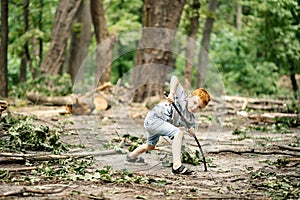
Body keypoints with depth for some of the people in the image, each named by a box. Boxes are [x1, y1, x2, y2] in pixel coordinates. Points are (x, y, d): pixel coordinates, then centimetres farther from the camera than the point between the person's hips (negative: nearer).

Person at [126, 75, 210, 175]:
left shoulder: (191, 119, -3)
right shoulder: (182, 97, -23)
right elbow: (174, 78, -30)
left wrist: (192, 132, -17)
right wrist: (172, 93, -46)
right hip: (153, 118, -9)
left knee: (150, 146, 34)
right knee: (178, 133, -30)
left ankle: (131, 156, 64)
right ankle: (177, 165, -35)